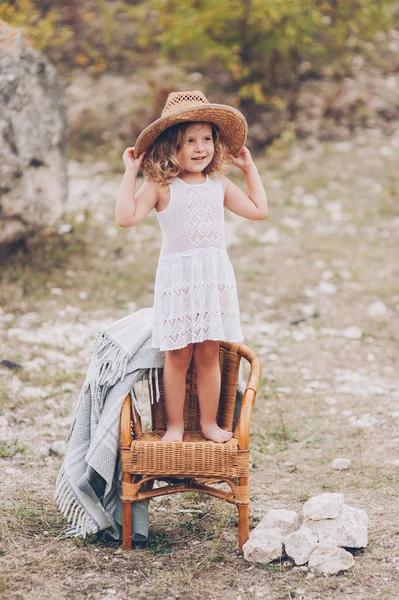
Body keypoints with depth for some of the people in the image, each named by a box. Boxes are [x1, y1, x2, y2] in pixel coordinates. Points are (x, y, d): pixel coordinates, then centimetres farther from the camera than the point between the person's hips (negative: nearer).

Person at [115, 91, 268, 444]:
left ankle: (209, 422, 19)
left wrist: (250, 168, 18)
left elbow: (259, 210, 16)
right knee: (177, 356, 2)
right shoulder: (160, 186, -6)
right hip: (177, 277, -3)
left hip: (216, 275, 3)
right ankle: (175, 424, 15)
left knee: (209, 354, 7)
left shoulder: (219, 184, 8)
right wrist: (130, 173, -14)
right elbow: (126, 217, -17)